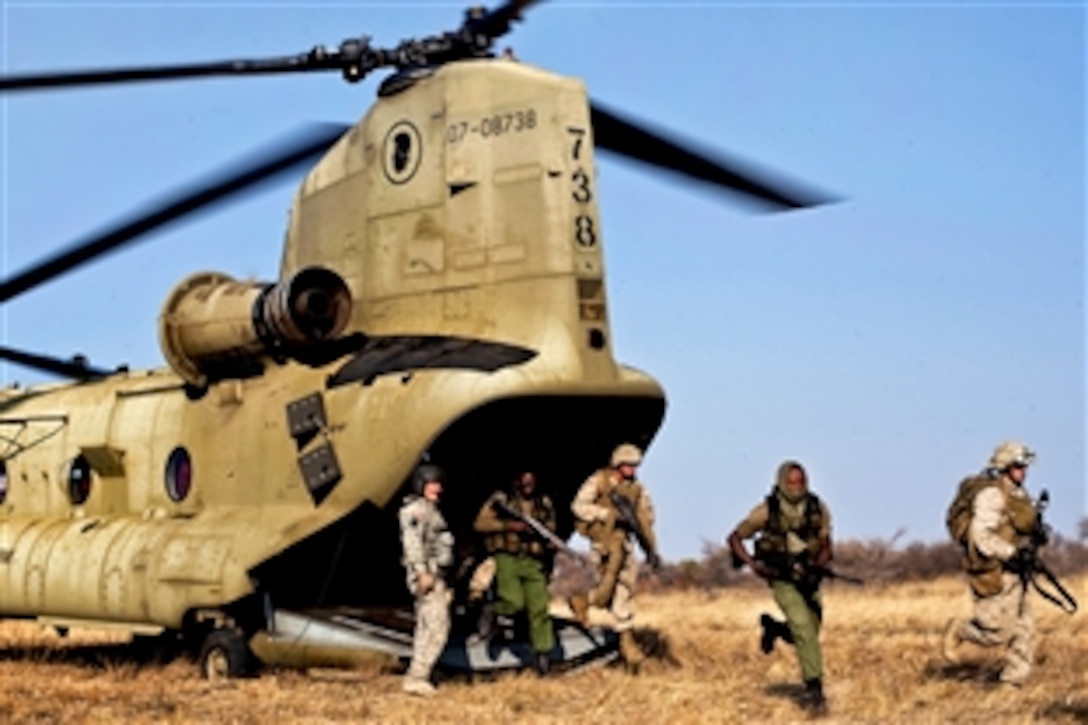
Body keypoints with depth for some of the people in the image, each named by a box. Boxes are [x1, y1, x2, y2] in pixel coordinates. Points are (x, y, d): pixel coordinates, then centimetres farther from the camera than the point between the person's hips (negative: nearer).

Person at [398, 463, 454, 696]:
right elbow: (412, 542, -20)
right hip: (426, 575, -11)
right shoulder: (416, 508, -10)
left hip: (434, 576, 11)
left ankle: (417, 678, 12)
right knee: (437, 627, -16)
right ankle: (417, 677, -17)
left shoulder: (430, 509, 21)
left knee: (426, 629, 10)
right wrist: (423, 572, -26)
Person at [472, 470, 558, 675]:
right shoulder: (501, 499, 1)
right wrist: (508, 525, -14)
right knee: (513, 602, -22)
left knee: (540, 608, -3)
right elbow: (479, 523, -4)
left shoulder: (544, 503, 13)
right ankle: (492, 613, 11)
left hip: (534, 561, 4)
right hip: (507, 558, -4)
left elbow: (551, 528, 23)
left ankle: (543, 653, 4)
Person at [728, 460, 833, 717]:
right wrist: (752, 563, -18)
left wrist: (814, 566, -23)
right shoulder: (767, 511, -12)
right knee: (804, 630, -18)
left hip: (808, 578, 4)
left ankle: (773, 627, 41)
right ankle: (814, 689, -11)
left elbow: (826, 548, -2)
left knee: (809, 633, 11)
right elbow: (735, 537, -4)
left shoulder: (819, 509, -5)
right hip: (783, 580, -4)